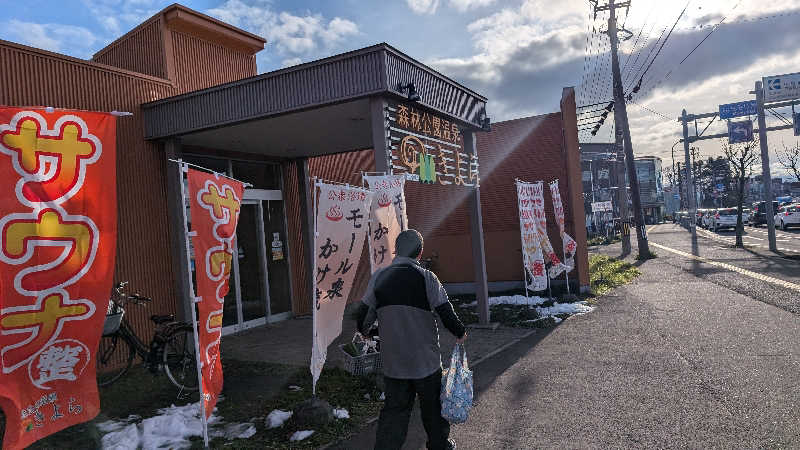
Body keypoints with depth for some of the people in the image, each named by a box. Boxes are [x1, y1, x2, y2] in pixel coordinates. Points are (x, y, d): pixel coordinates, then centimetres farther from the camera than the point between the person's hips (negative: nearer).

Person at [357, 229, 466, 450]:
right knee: (432, 407, 18)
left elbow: (364, 313, 5)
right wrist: (460, 333, 7)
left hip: (392, 361, 2)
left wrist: (362, 331, 25)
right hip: (425, 360, -2)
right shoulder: (426, 278, -12)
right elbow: (446, 312, -12)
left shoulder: (378, 277, -3)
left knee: (394, 409, 14)